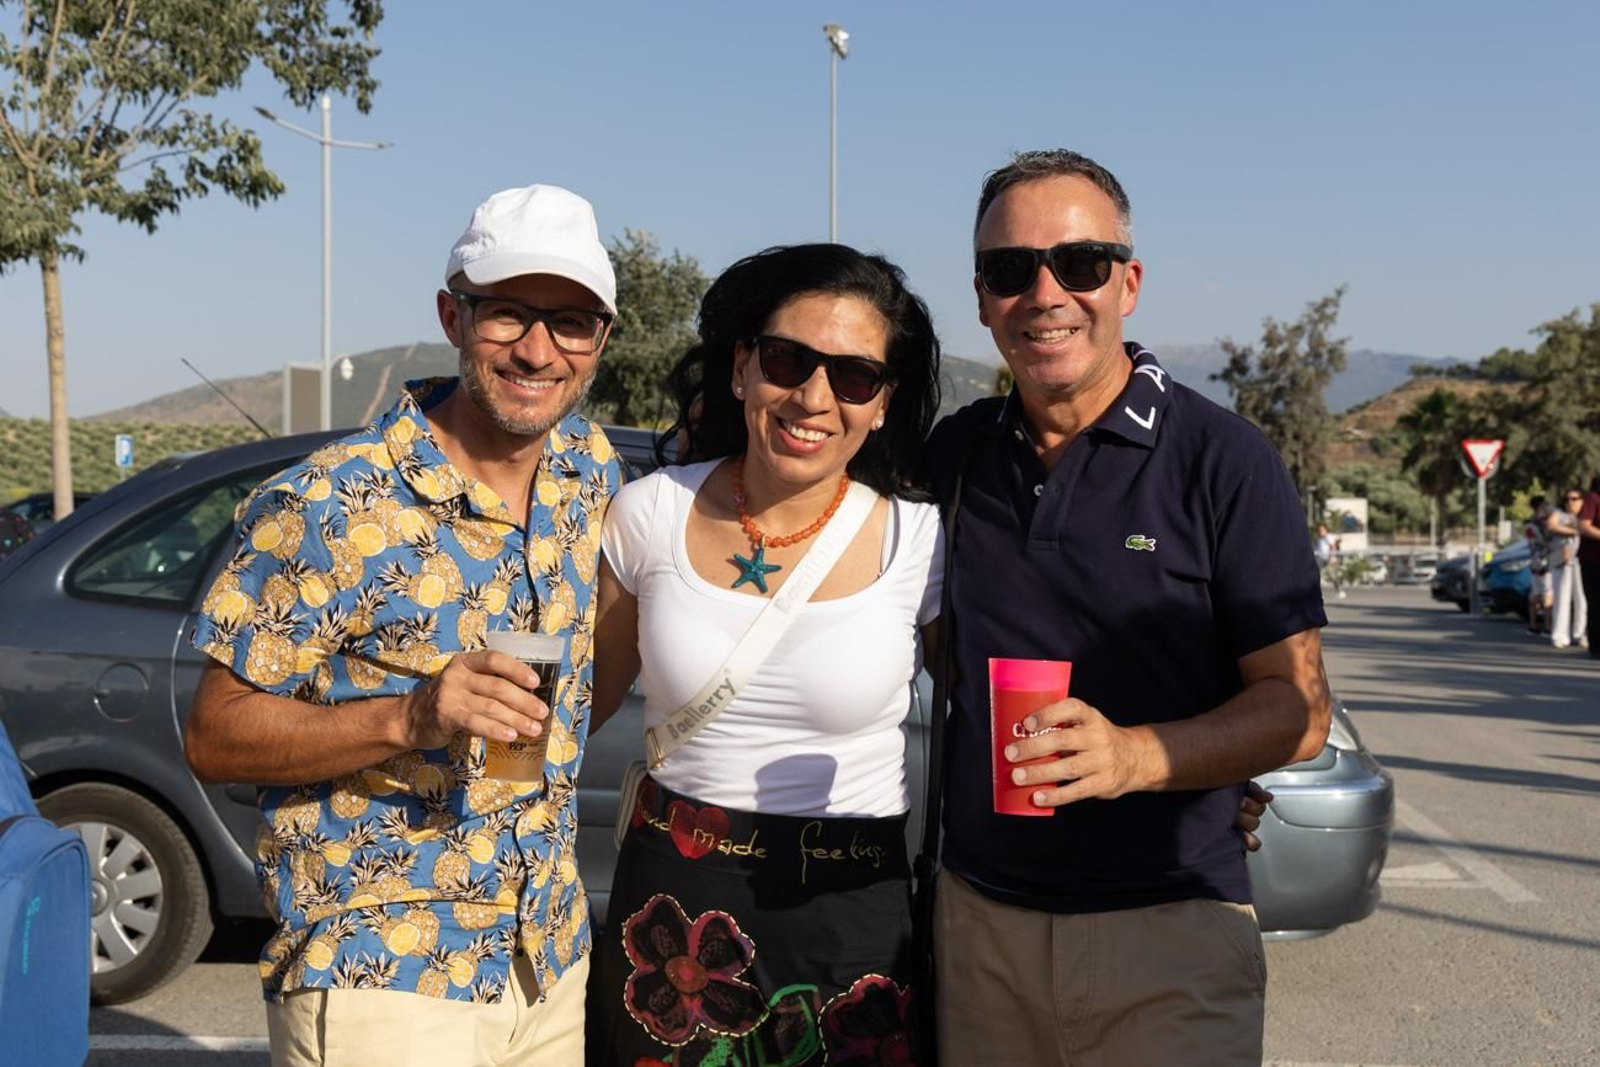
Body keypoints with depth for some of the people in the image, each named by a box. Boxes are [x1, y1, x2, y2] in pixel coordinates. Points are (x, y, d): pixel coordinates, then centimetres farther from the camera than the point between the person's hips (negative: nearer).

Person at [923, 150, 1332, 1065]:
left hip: (1167, 931, -3)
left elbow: (1299, 710, -8)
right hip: (977, 917, 4)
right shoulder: (952, 454, 6)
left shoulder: (1225, 460, -7)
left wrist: (1134, 755, -24)